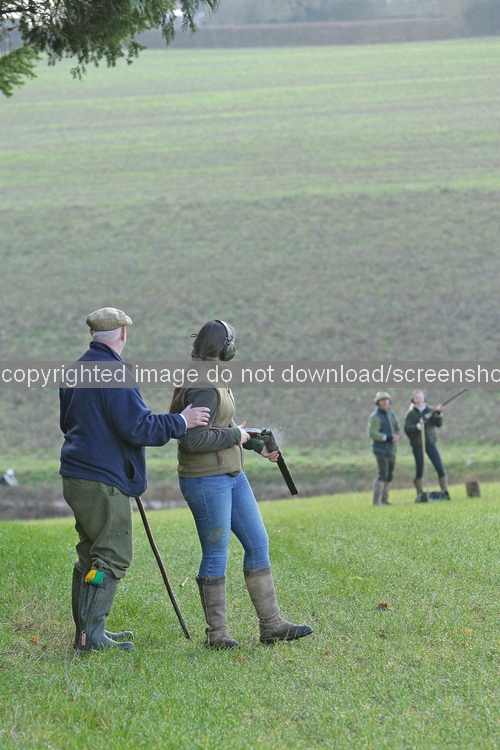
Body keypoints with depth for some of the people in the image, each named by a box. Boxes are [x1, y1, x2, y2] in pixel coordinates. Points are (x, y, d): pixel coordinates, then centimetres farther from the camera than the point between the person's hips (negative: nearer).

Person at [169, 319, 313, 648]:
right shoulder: (203, 388, -20)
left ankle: (271, 625, 14)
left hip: (231, 476, 10)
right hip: (206, 481, -10)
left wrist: (259, 445, 24)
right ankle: (217, 633, 9)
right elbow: (192, 439, -28)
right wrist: (235, 435, -17)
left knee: (258, 543, 10)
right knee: (216, 556, -1)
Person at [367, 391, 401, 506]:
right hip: (381, 450, -8)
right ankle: (376, 500, -18)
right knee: (383, 474, -17)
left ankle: (384, 499, 21)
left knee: (389, 476, 11)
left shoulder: (391, 414, 12)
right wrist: (387, 438, -24)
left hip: (391, 450, 8)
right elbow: (372, 433, -22)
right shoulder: (376, 416, -13)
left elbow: (398, 429, 18)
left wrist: (397, 436, -6)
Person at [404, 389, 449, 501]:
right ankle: (420, 494, 9)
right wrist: (418, 426, -23)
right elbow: (407, 428, -8)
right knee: (419, 470, 0)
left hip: (430, 443, 1)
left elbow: (438, 424, -3)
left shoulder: (430, 411, 7)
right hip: (417, 445, -1)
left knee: (440, 468, -6)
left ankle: (444, 492, -2)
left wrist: (439, 413, -19)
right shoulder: (411, 414, 2)